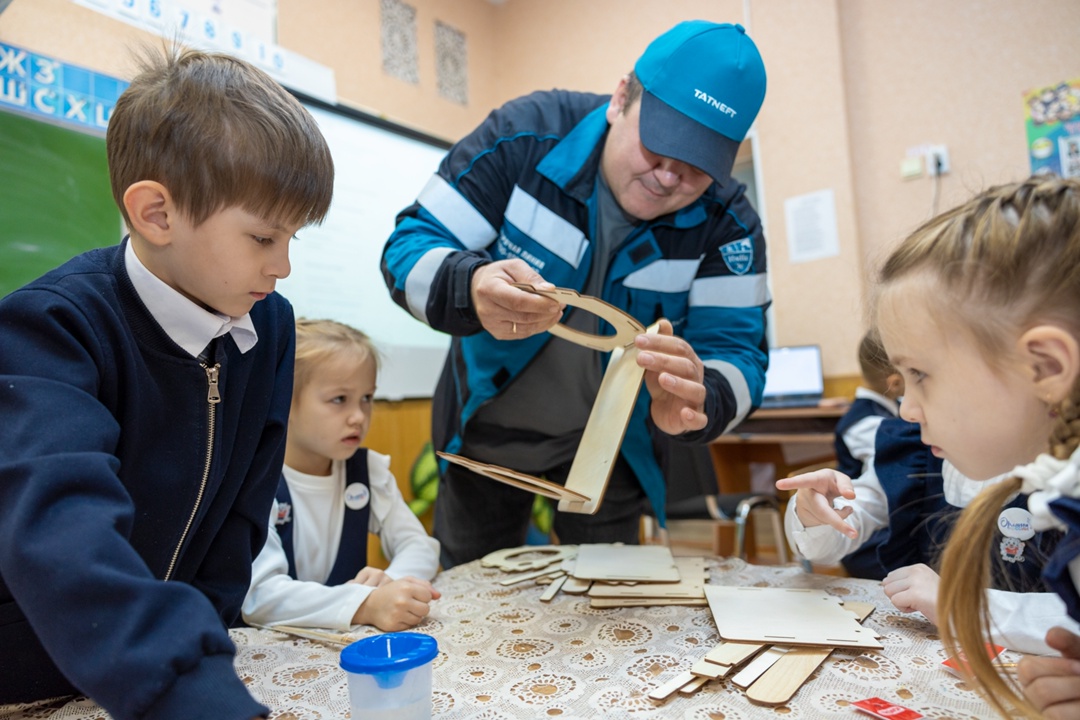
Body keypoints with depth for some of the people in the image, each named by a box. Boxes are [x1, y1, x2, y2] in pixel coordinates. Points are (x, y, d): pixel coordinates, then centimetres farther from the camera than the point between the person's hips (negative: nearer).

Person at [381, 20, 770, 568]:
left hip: (607, 440, 1)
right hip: (486, 426, 0)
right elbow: (408, 246, -23)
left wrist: (695, 403, -46)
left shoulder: (727, 224, -17)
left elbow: (736, 352, -21)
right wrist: (471, 289, -47)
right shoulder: (526, 135, -22)